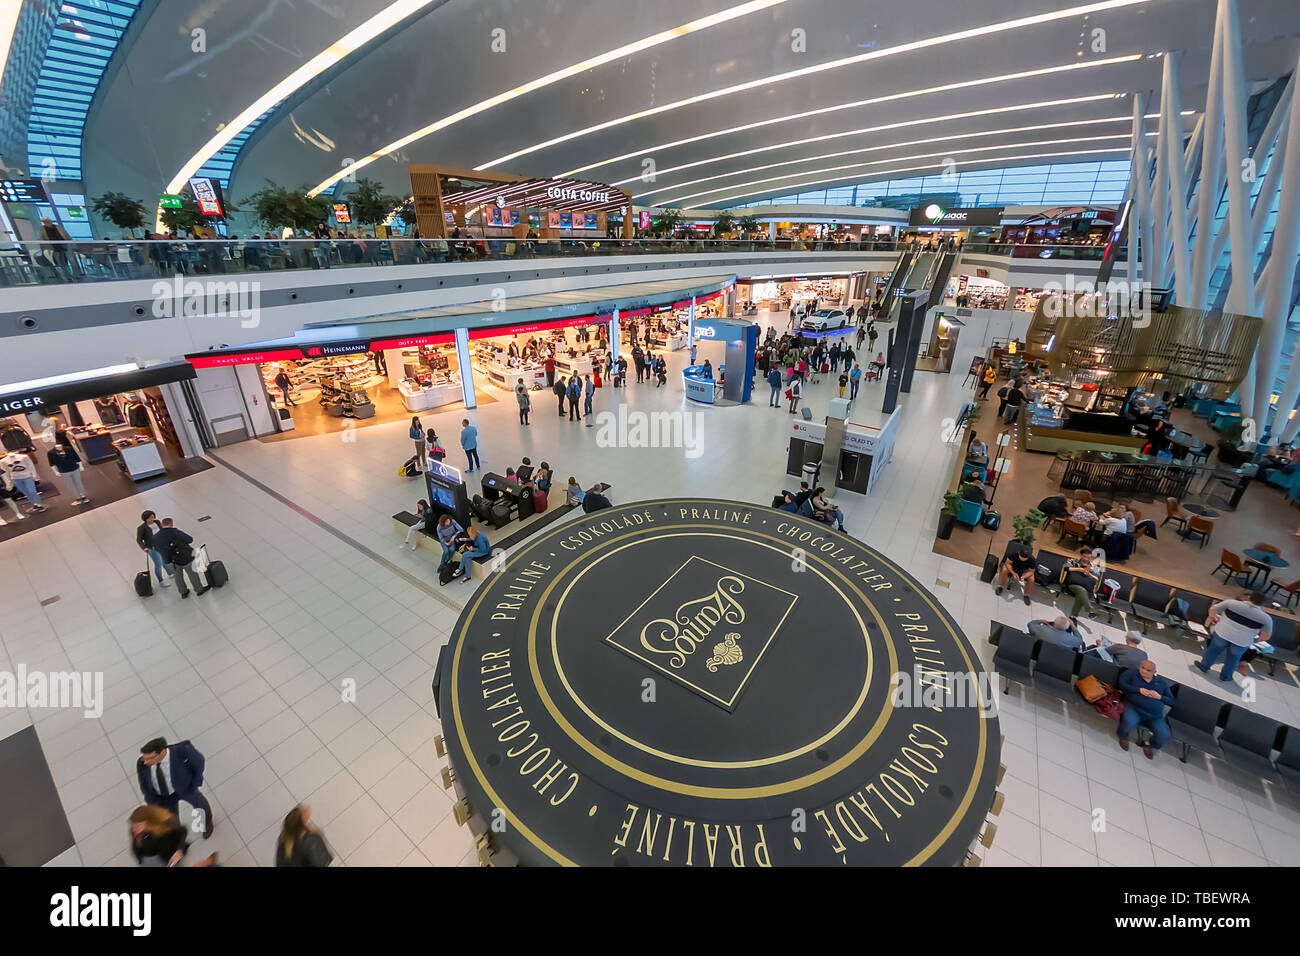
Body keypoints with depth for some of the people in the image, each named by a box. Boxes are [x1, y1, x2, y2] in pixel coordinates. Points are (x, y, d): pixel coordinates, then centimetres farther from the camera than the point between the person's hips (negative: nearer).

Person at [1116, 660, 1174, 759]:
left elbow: (1172, 702, 17)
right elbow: (1121, 685, -2)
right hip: (1133, 708, -4)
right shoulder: (1131, 673, 9)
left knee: (1164, 737, -19)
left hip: (1155, 717, 4)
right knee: (1128, 721, -36)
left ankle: (1150, 746, 19)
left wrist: (1159, 697, -4)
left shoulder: (1162, 683, 18)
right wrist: (1139, 690, -12)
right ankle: (1123, 736, 2)